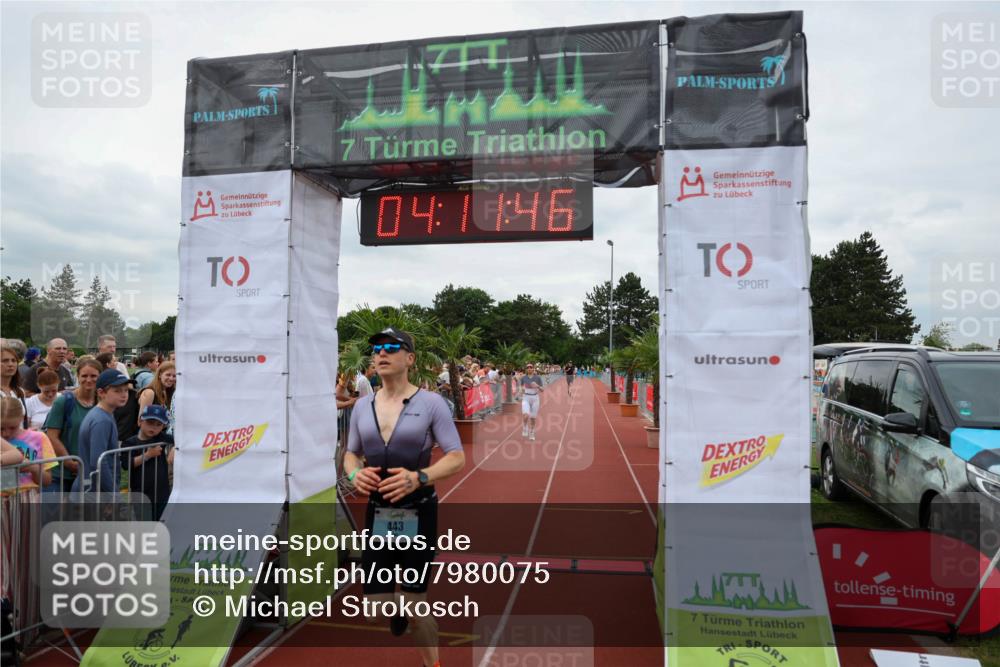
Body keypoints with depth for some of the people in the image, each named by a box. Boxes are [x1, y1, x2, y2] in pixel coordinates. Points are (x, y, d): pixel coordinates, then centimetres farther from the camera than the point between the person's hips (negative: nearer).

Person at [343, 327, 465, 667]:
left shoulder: (430, 402, -9)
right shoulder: (363, 405, 5)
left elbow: (457, 458, -11)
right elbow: (350, 454, 15)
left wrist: (418, 477, -28)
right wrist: (355, 473, -9)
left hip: (418, 514, -4)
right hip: (377, 513, 4)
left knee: (416, 604, 4)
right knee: (376, 607, 5)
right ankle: (397, 610, 41)